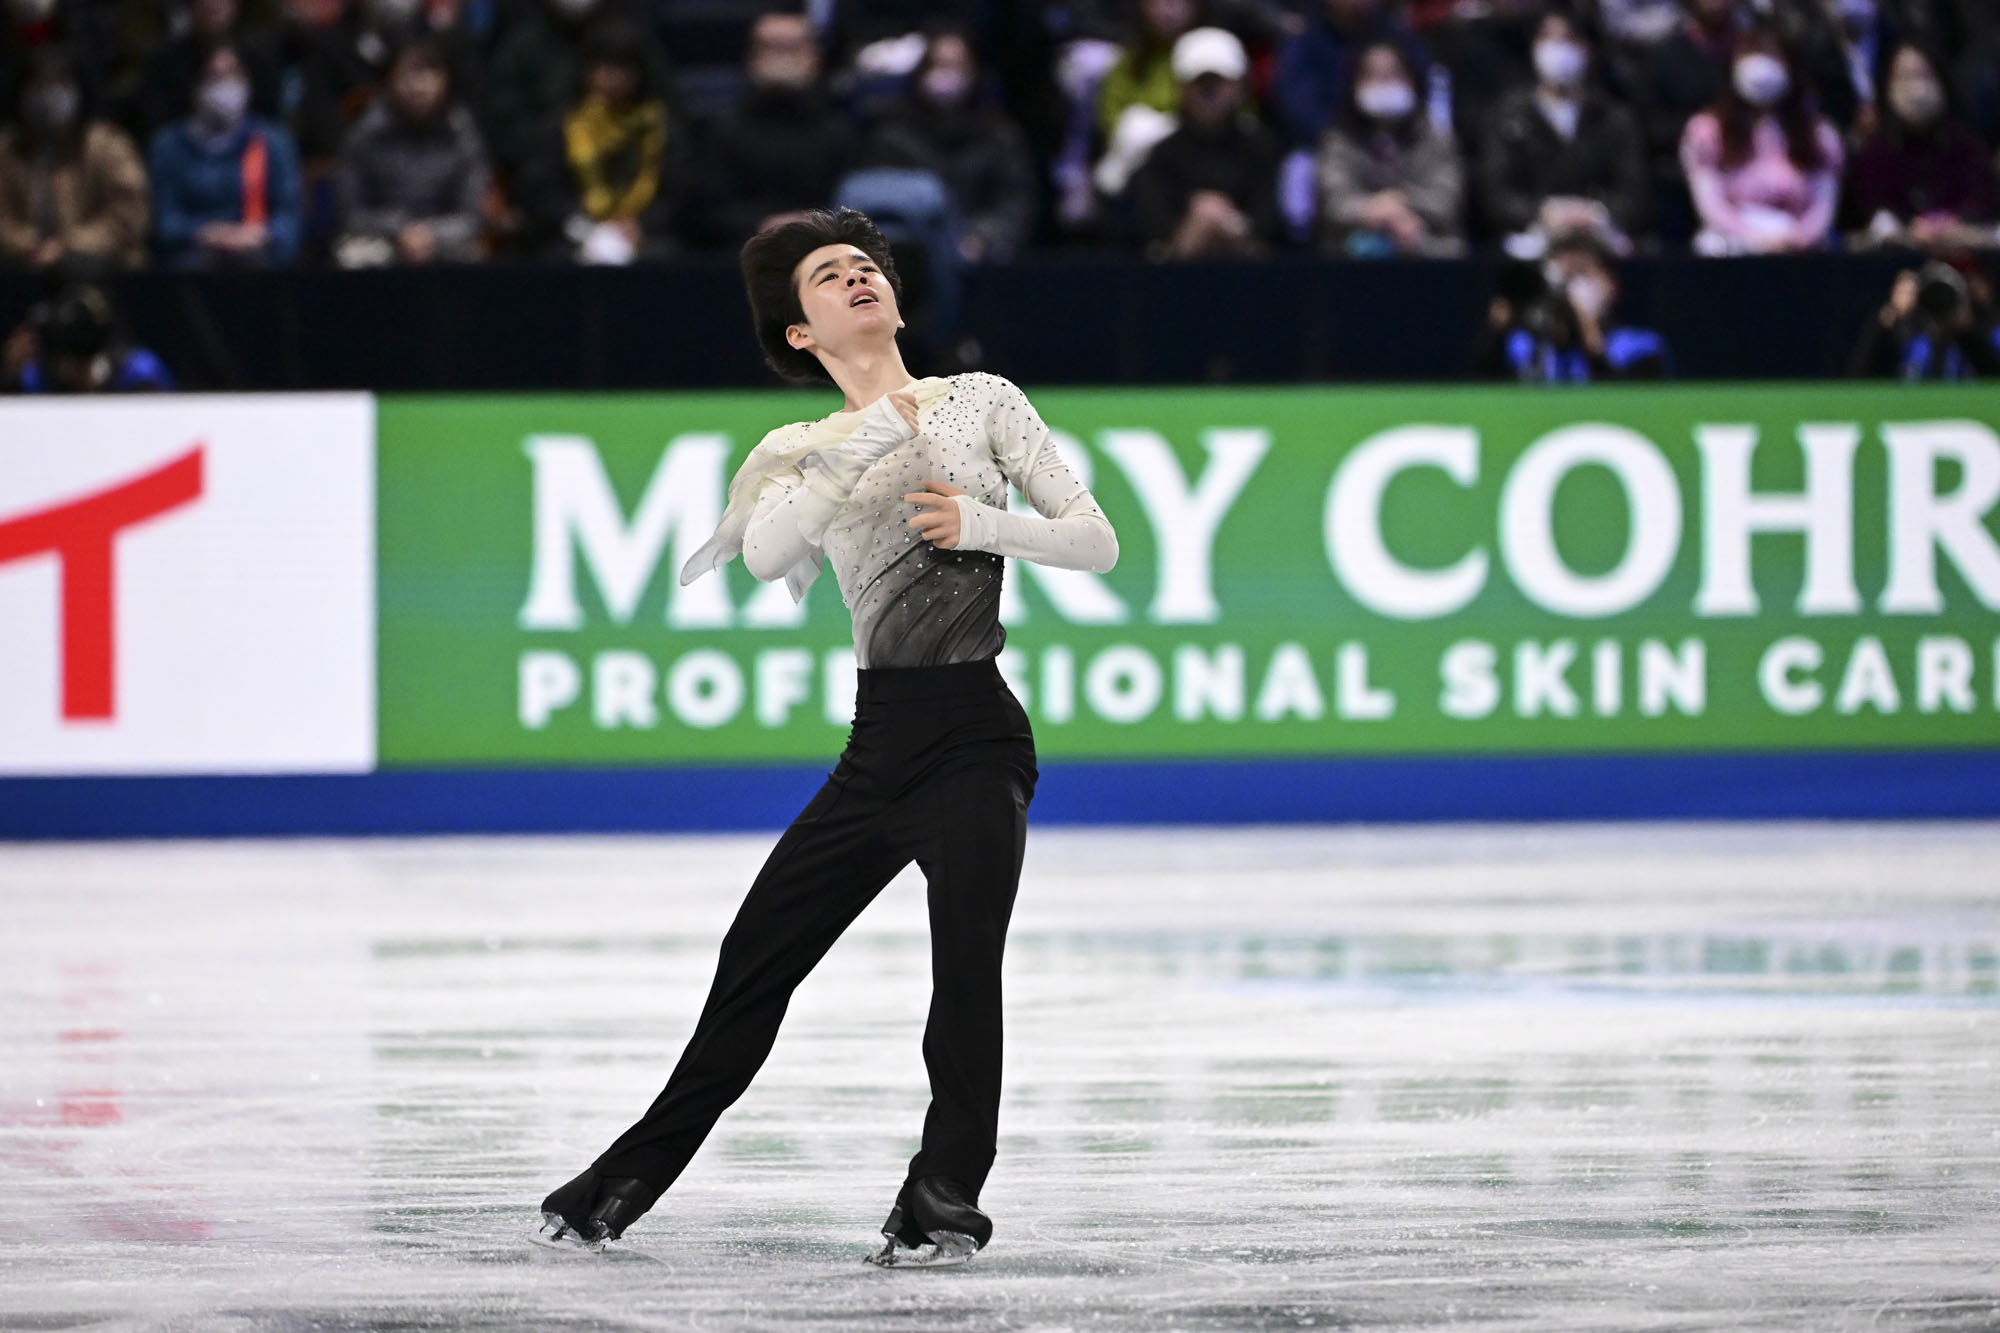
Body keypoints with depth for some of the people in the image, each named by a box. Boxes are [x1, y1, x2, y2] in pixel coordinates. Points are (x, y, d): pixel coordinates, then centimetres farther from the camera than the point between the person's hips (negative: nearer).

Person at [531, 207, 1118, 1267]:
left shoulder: (982, 400, 6)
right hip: (878, 743, 3)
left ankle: (947, 1198, -4)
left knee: (965, 969, -18)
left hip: (974, 738, -3)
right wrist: (871, 442, -18)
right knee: (755, 960, 8)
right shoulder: (799, 453, 11)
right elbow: (765, 552, -12)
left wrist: (983, 523, -13)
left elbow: (1096, 542, 3)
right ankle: (633, 1178, 21)